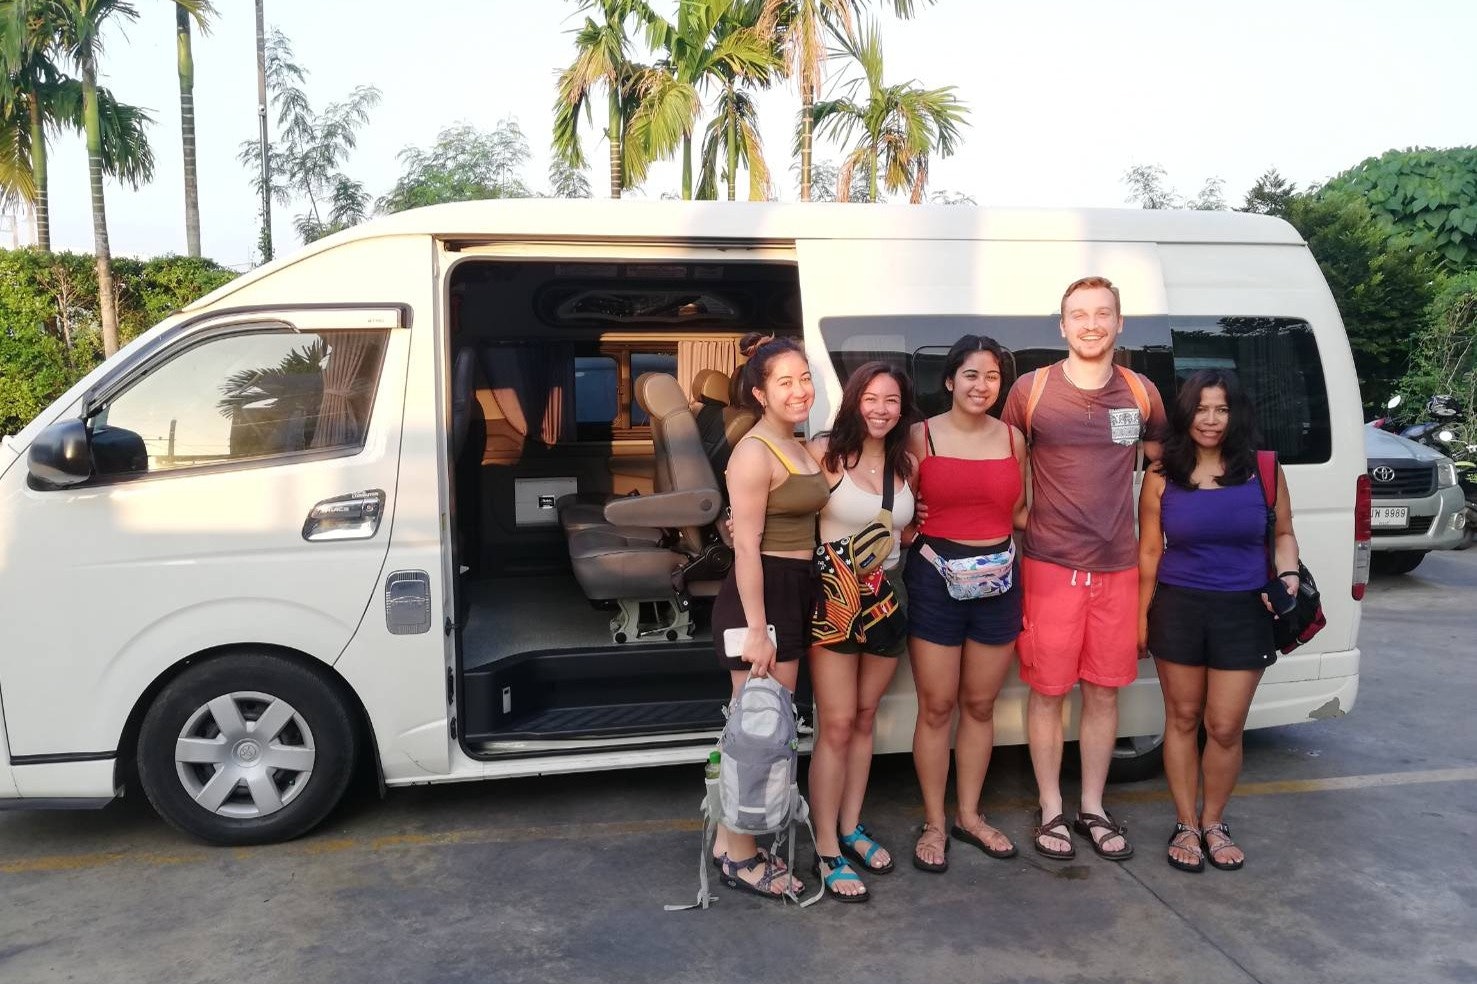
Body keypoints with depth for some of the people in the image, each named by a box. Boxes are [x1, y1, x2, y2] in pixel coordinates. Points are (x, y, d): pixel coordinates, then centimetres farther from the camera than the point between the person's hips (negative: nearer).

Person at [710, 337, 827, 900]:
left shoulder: (799, 448, 14)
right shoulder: (755, 454, -15)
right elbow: (746, 546, -19)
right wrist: (756, 629, -22)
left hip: (795, 592, 9)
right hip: (760, 593, -9)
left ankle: (732, 838, 28)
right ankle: (739, 858, 12)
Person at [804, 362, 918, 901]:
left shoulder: (907, 464, 8)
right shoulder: (824, 452, -10)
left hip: (885, 598, 6)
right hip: (832, 597, -6)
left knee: (864, 719, 15)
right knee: (836, 725, -4)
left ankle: (851, 827, 29)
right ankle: (826, 850, 8)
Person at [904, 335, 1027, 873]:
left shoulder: (1013, 437, 6)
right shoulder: (922, 436, -2)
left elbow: (1020, 511, 14)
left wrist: (1006, 556, 1)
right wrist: (924, 547, -15)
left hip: (999, 580, 3)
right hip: (935, 579, -3)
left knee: (980, 705, 12)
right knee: (937, 707, 2)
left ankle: (969, 815, 28)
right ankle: (934, 824, 17)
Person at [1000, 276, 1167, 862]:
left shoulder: (1142, 394, 5)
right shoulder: (1030, 390, -3)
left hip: (1118, 568, 3)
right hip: (1049, 566, -3)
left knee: (1104, 692, 11)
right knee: (1047, 692, 5)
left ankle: (1092, 808, 26)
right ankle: (1051, 810, 20)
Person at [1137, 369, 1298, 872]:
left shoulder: (1263, 470, 0)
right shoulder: (1162, 476, -2)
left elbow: (1283, 534, 11)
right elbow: (1149, 551, 3)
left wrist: (1288, 575, -8)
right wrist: (1140, 616, 3)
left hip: (1244, 610, 0)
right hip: (1178, 608, 0)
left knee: (1225, 727, 3)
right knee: (1183, 719, 10)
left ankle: (1213, 822, 26)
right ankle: (1186, 826, 24)